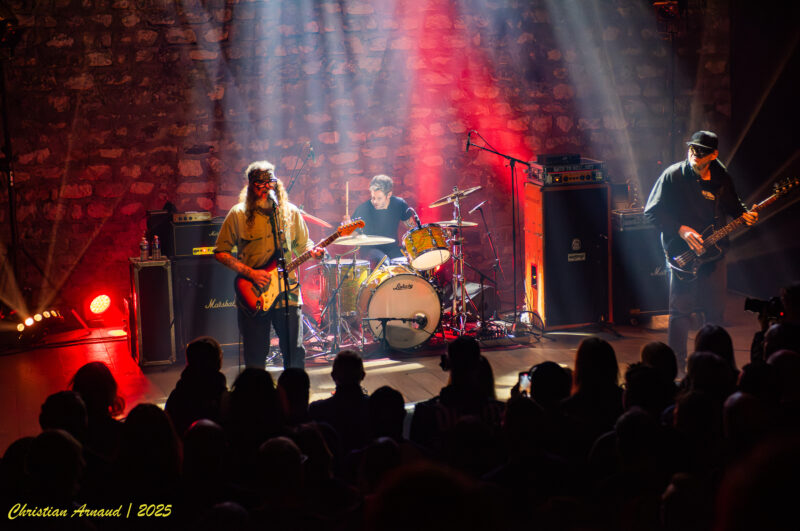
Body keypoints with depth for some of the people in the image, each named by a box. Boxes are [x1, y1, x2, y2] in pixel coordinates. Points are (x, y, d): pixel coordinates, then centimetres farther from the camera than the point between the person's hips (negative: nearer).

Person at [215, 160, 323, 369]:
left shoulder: (290, 212, 7)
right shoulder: (238, 214, -1)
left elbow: (303, 244, 18)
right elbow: (221, 252, 0)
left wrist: (313, 251, -5)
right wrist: (250, 273, -10)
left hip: (287, 292, 2)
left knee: (295, 355, -1)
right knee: (255, 358, 3)